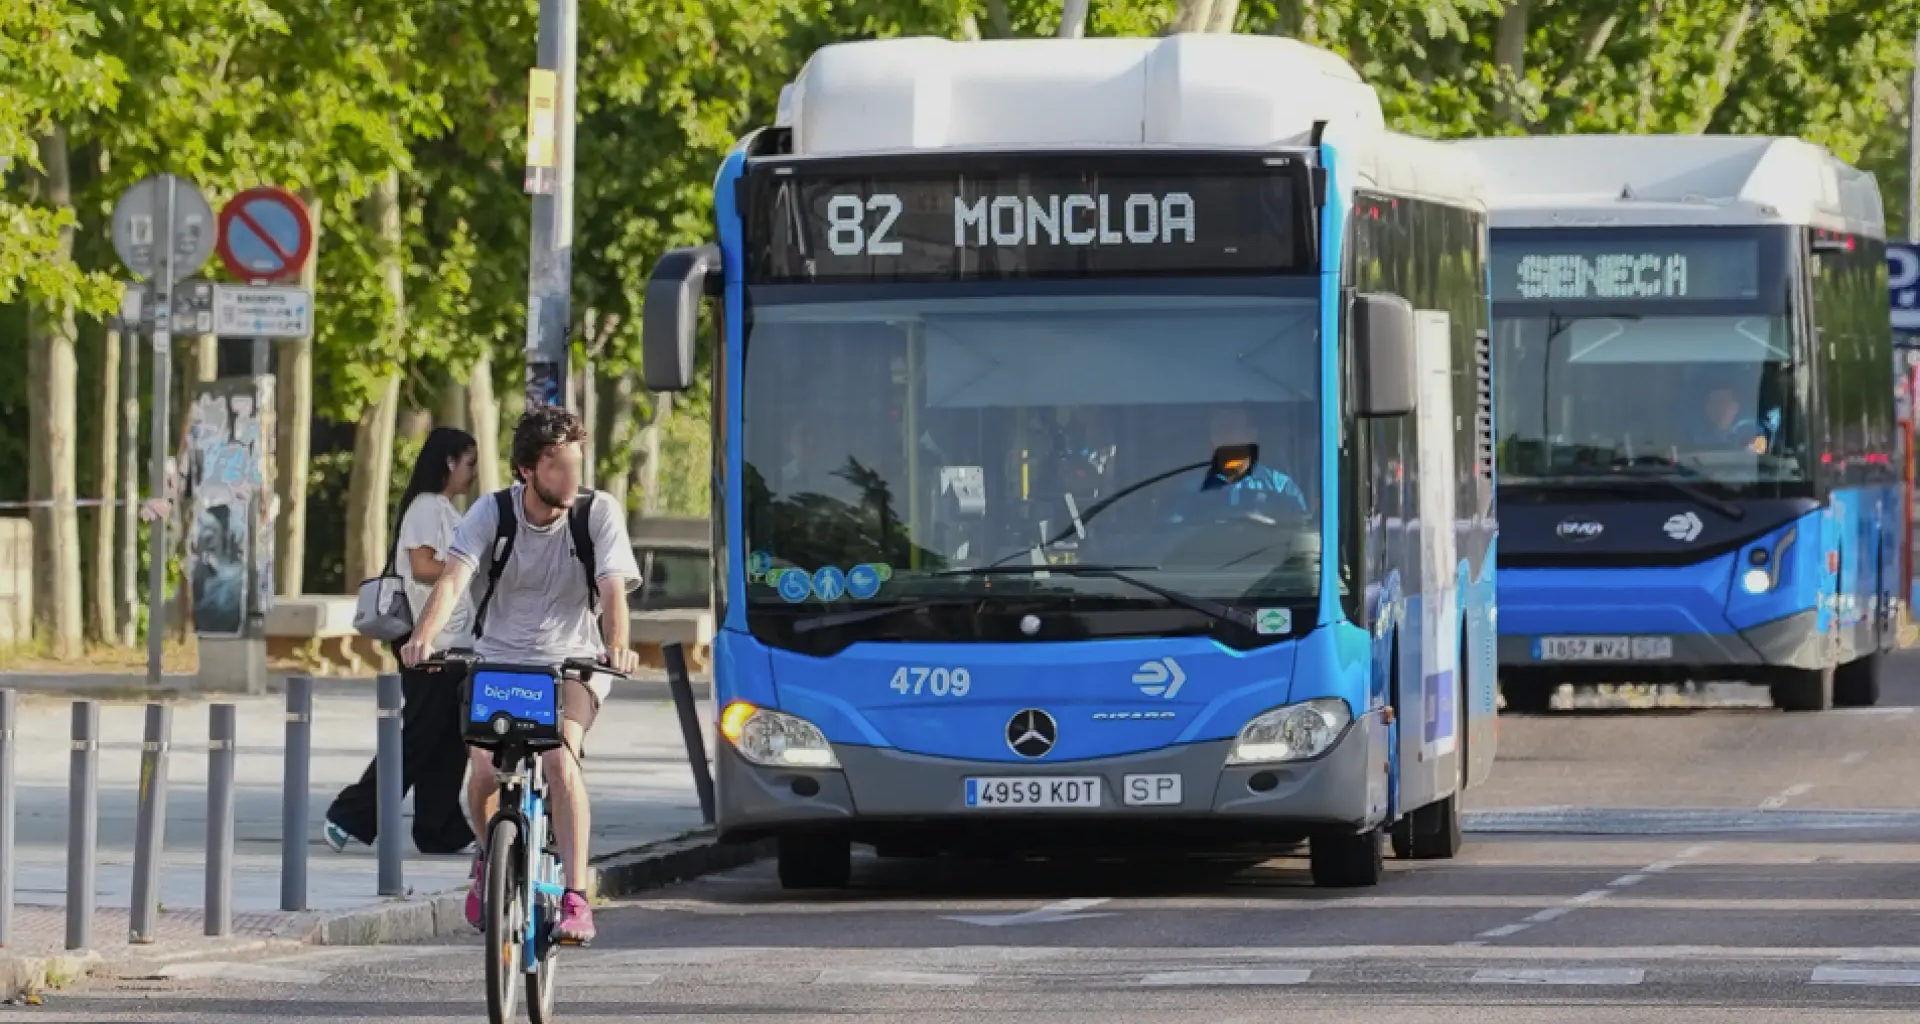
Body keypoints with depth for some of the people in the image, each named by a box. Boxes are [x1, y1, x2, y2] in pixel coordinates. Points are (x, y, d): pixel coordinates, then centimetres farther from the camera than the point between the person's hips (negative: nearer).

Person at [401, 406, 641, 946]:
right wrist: (424, 636, -40)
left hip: (571, 662, -1)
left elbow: (612, 587, -21)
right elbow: (454, 578, -21)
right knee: (485, 772, -17)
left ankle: (575, 898, -26)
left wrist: (617, 644, -42)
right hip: (498, 658, 1)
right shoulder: (492, 513, -9)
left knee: (560, 757, -29)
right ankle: (491, 853, 19)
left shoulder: (598, 513, -10)